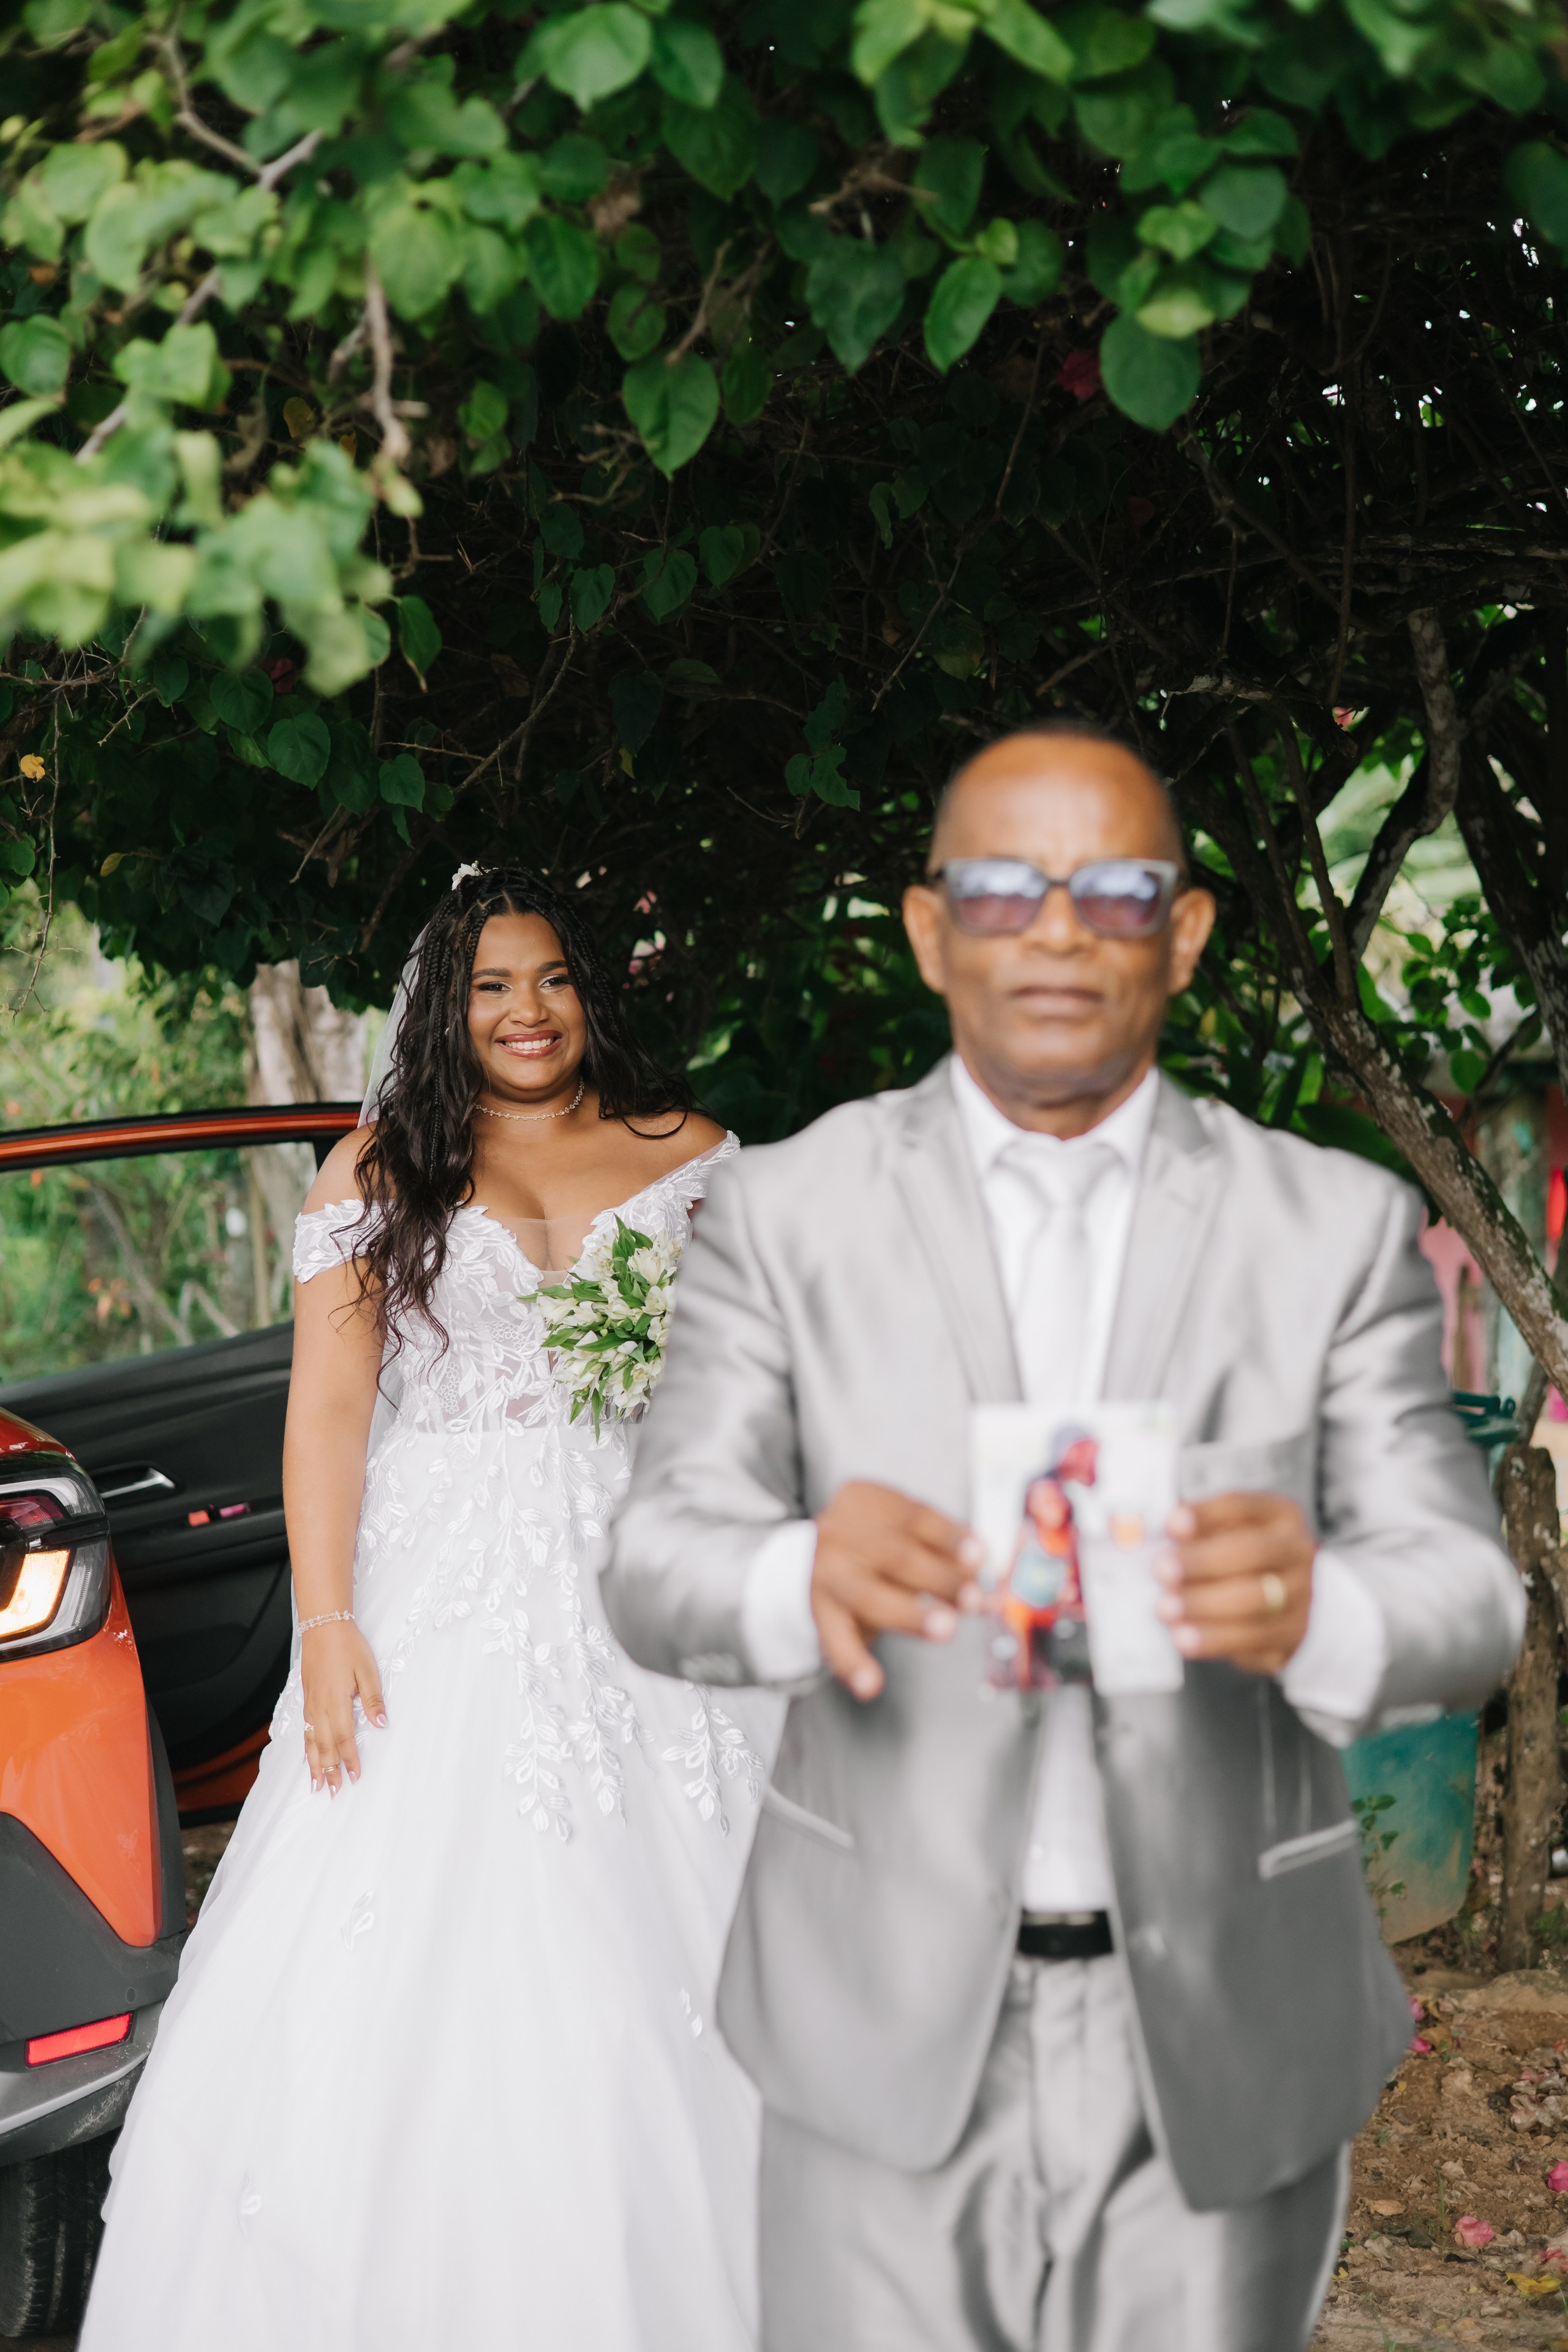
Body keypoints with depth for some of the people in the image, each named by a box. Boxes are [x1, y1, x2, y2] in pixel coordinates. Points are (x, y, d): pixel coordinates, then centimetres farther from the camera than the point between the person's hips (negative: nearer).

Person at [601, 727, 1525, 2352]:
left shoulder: (1335, 1228, 1)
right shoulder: (787, 1213, 0)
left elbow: (1465, 1599, -6)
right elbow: (660, 1563, -7)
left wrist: (1313, 1608, -30)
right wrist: (805, 1578, -32)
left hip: (1218, 2035, 1)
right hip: (893, 2026, -1)